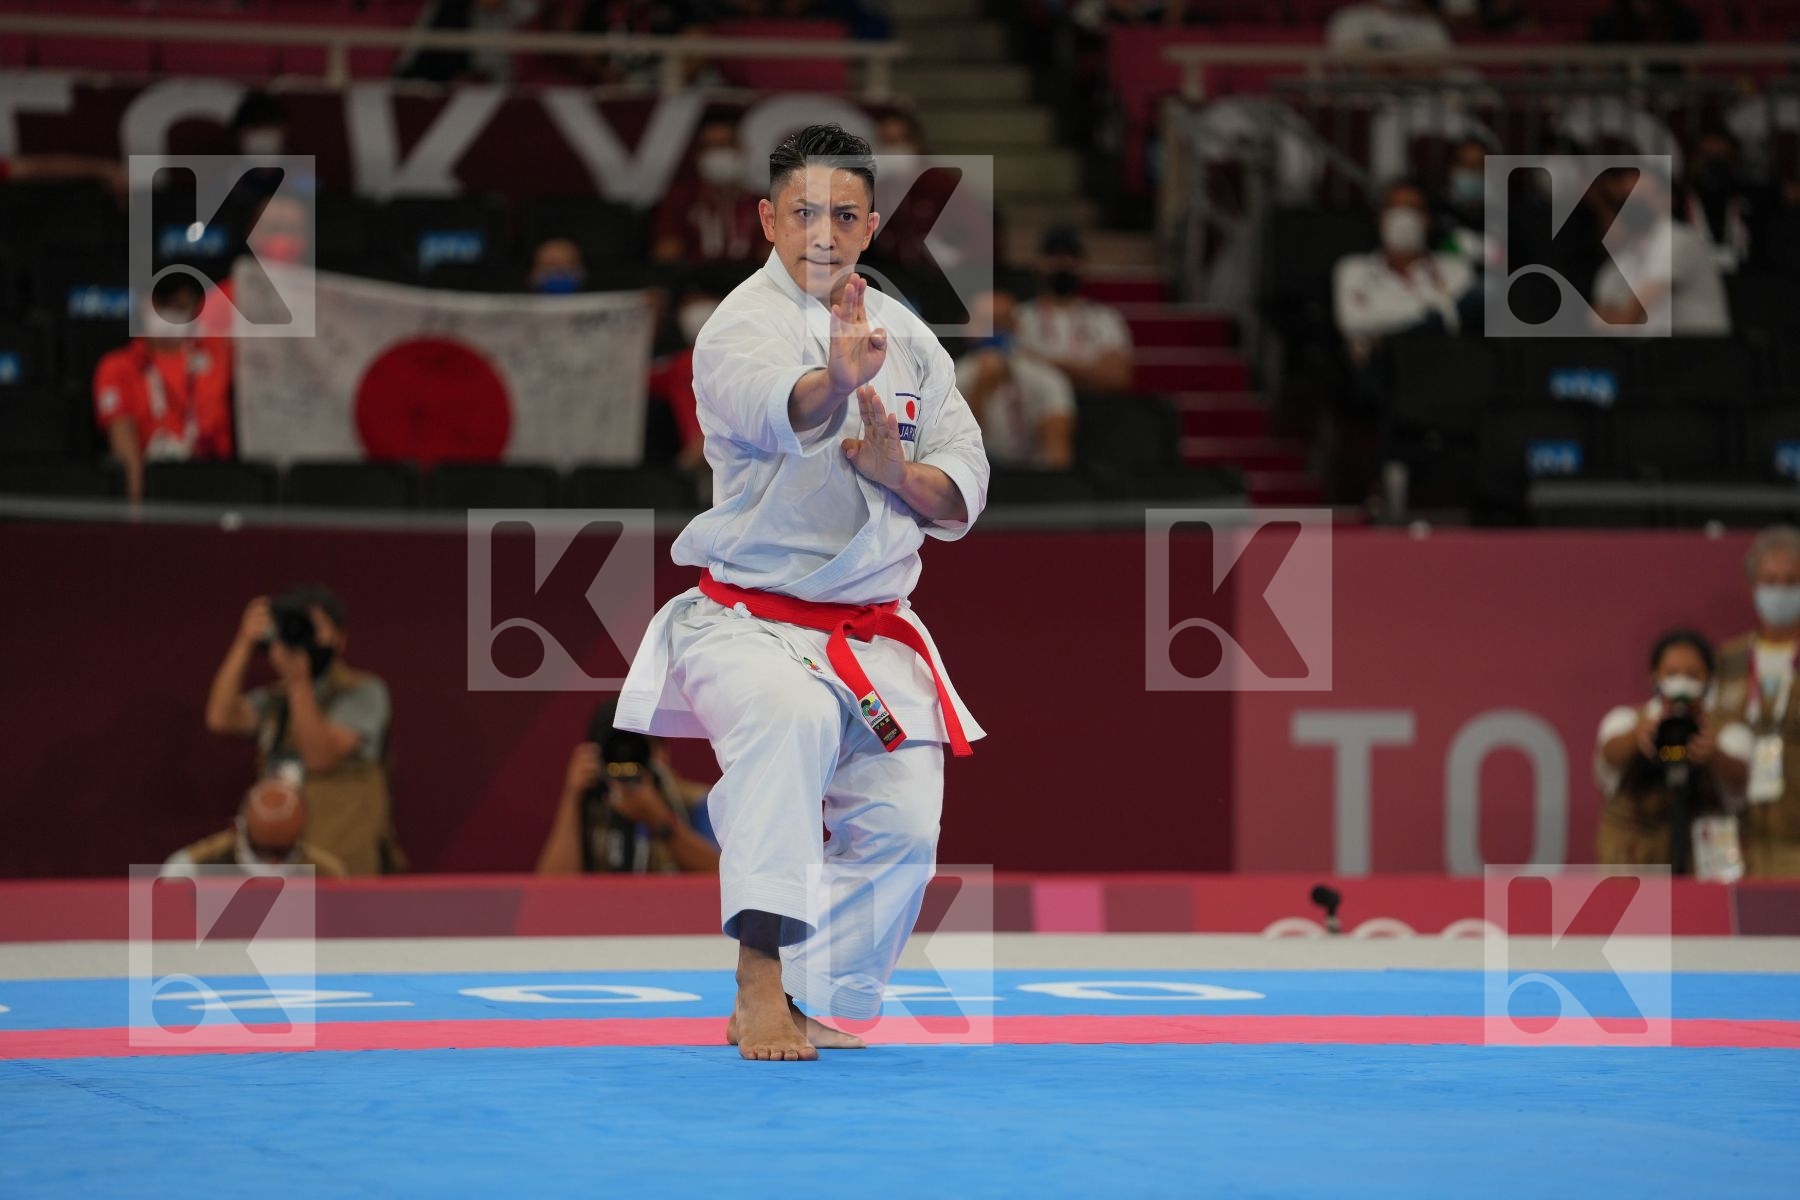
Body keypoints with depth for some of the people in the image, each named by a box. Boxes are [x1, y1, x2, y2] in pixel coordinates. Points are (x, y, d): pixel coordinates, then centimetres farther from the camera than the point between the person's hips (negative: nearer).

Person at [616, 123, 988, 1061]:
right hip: (751, 622, -6)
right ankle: (761, 969, -33)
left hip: (870, 633, 6)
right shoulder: (741, 326, -11)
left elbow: (962, 495, 5)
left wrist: (897, 473, -17)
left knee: (900, 825, 2)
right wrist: (840, 377, -59)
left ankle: (791, 1007, 21)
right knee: (796, 720, -36)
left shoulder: (903, 335, 8)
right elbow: (785, 408, -36)